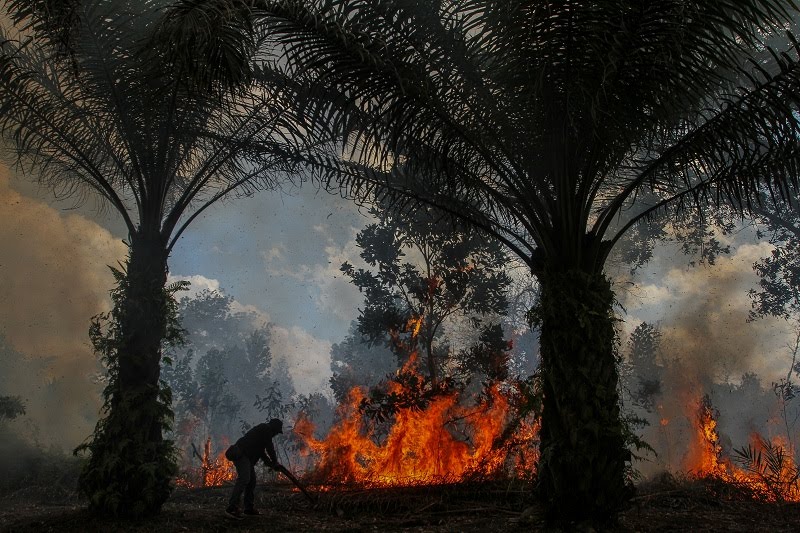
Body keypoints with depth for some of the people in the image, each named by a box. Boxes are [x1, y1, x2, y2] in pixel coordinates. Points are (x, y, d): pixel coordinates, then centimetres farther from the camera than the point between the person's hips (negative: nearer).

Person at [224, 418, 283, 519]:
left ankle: (249, 508, 16)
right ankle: (232, 507, -27)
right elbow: (269, 447, -5)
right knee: (244, 479, -20)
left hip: (246, 457, 11)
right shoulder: (266, 429, -3)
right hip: (241, 454, -11)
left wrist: (270, 463, 21)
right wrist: (275, 462, 6)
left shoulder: (264, 430, 27)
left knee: (251, 480, 11)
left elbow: (261, 451, 30)